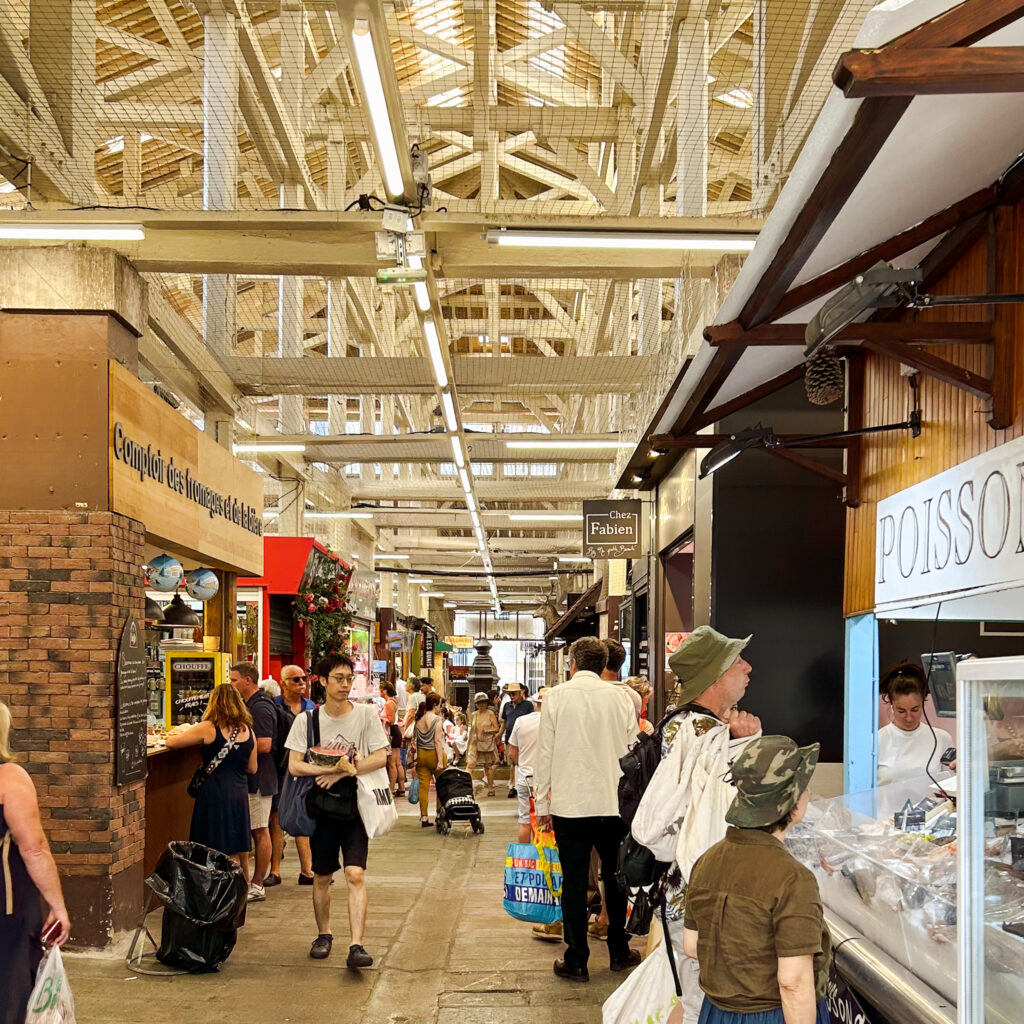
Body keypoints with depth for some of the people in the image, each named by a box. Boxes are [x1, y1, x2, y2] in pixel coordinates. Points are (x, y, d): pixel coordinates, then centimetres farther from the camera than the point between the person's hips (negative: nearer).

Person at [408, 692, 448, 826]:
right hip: (434, 754, -5)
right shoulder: (436, 719, -12)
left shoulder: (418, 720, 5)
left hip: (421, 755, 5)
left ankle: (424, 817, 4)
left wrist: (414, 758, 16)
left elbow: (414, 740, 9)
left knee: (423, 786, 5)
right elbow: (437, 741, -16)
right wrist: (440, 761, -16)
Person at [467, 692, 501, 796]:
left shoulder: (490, 714, -2)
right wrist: (469, 743, 15)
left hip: (488, 743, -2)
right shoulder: (474, 715, 9)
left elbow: (496, 728, -4)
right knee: (470, 764, -12)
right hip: (475, 743, 2)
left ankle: (490, 789, 16)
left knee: (488, 766, 6)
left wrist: (487, 730, -21)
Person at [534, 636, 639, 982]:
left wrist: (542, 804, 5)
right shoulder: (620, 697, 2)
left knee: (574, 881, 4)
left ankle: (576, 960, 7)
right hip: (615, 802, 2)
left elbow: (545, 753, -2)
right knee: (615, 877, 15)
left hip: (570, 803, -2)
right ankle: (619, 952, 25)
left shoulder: (557, 696, -3)